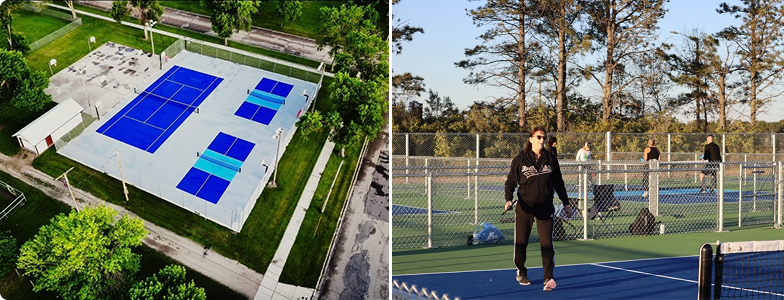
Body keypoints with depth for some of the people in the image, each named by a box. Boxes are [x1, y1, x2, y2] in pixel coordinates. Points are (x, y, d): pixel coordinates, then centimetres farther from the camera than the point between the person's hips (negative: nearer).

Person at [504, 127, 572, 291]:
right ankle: (521, 273, 29)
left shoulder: (551, 160, 5)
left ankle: (548, 278, -6)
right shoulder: (520, 160, -1)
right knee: (521, 242, 7)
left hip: (545, 208, 1)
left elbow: (559, 183, 14)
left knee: (547, 243, -8)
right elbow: (511, 182, 1)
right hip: (524, 208, -1)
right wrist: (508, 200, -15)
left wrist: (566, 203, 15)